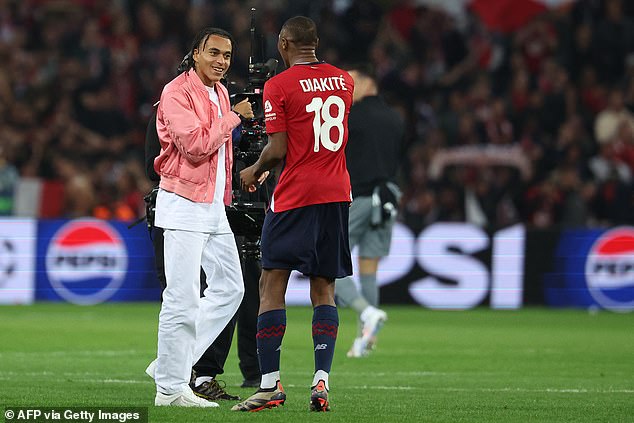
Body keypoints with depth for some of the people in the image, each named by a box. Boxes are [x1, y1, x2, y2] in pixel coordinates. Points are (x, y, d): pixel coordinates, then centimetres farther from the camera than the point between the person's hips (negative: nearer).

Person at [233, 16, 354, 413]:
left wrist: (254, 171, 7)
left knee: (272, 286, -1)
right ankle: (321, 381, -3)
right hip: (337, 194, 5)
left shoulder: (279, 86, -8)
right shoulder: (344, 81, 10)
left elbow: (278, 150, -12)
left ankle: (270, 383, -6)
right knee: (324, 289, 7)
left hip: (295, 195, -5)